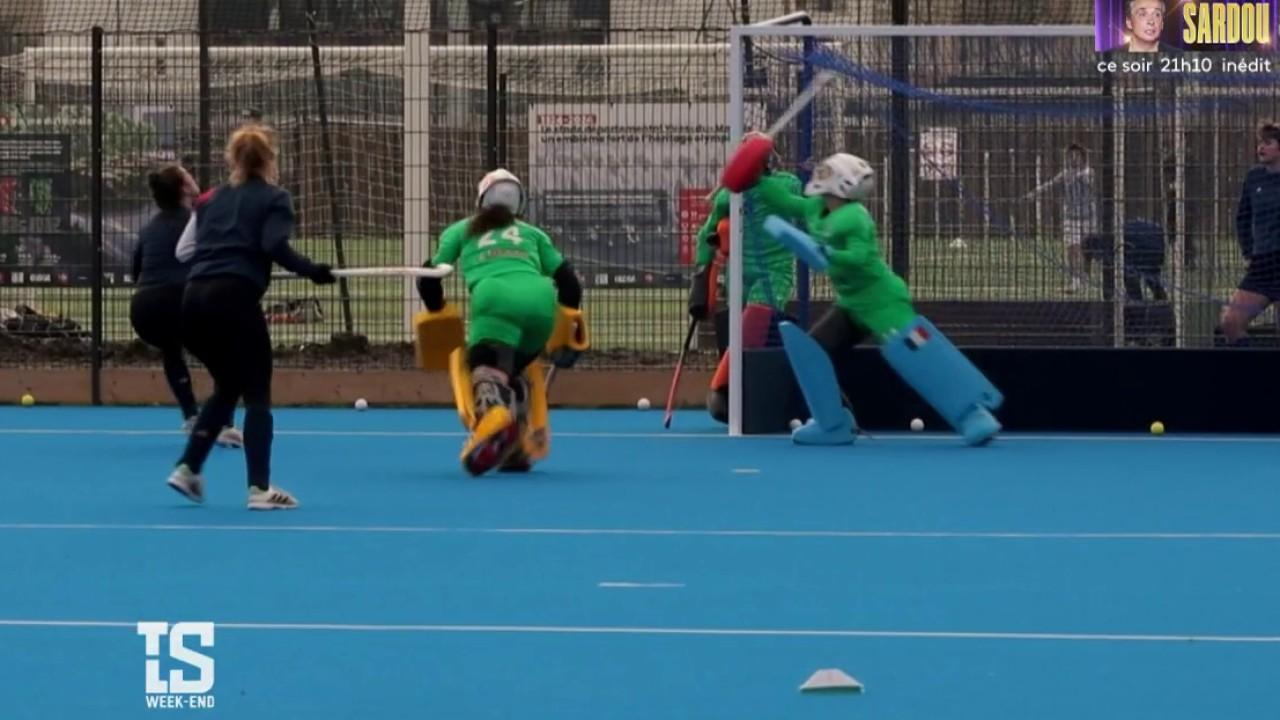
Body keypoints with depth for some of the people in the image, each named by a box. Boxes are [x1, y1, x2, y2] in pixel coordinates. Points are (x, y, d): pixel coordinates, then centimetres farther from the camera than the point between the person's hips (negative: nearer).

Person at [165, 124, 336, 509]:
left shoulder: (214, 198, 22)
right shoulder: (273, 198, 5)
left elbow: (195, 247, 16)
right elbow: (274, 246, -11)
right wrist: (311, 271, -7)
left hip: (195, 297, 6)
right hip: (234, 297, -6)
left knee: (227, 387, 23)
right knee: (256, 394, 2)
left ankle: (188, 468, 16)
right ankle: (260, 488, -4)